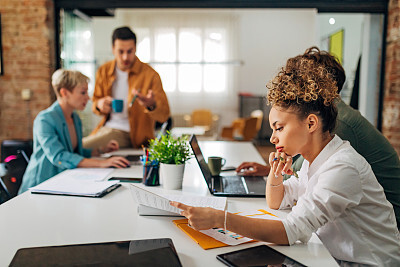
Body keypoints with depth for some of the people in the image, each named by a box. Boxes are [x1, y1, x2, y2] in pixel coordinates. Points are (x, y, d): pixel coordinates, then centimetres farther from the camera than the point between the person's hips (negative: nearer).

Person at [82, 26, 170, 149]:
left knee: (80, 148, -21)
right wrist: (99, 105, -8)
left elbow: (164, 115, -13)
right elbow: (96, 100, 18)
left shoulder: (150, 75, -10)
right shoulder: (103, 71, 5)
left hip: (130, 134, -5)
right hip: (106, 127, 6)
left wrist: (151, 105, -36)